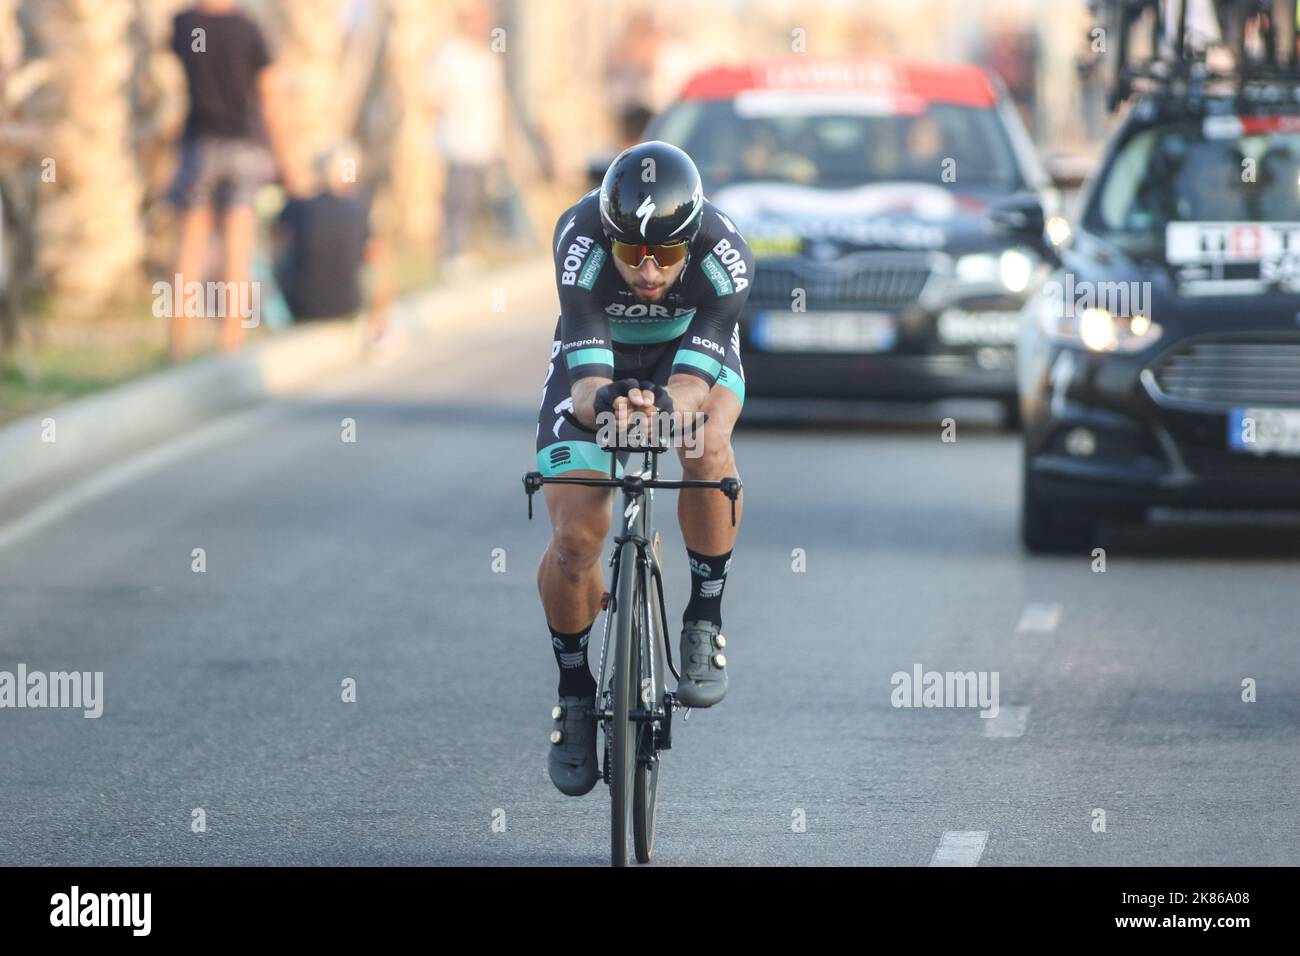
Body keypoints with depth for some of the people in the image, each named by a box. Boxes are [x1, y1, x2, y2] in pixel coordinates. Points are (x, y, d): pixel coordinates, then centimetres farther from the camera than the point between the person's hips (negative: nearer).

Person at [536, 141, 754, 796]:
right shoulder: (580, 242, -35)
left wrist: (667, 403, -63)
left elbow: (694, 377, -40)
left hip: (687, 353, 0)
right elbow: (588, 375, -39)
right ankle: (575, 695, 12)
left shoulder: (725, 256, -35)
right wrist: (602, 401, -63)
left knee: (707, 446, -36)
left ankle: (705, 621, -16)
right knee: (574, 539, -13)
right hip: (599, 357, 0)